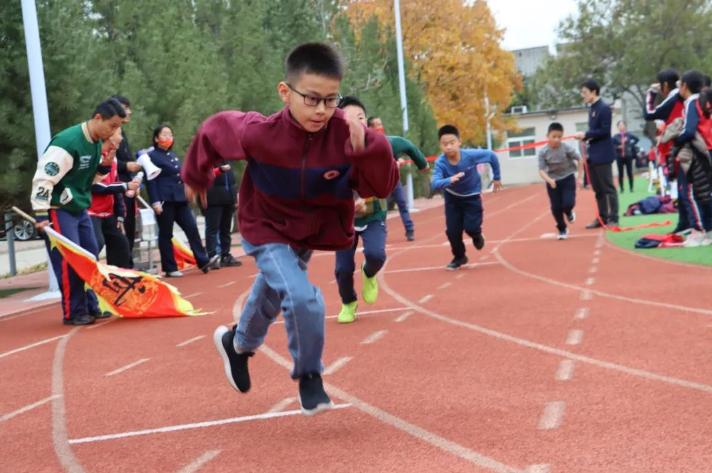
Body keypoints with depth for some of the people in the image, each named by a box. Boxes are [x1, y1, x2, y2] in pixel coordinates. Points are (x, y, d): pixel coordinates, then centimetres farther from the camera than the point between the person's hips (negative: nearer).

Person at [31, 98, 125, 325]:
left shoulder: (97, 143, 5)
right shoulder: (67, 142, -23)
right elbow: (44, 178, -27)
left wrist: (105, 166, -3)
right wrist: (41, 214, -31)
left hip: (80, 208, 9)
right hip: (59, 210, -9)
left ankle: (91, 306, 18)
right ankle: (73, 313, -3)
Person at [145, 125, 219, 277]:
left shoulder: (173, 155, 20)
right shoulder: (152, 156, -3)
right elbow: (150, 181, -10)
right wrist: (155, 202, -18)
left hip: (180, 199, 7)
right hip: (165, 200, -7)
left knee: (192, 228, -2)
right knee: (166, 235, 0)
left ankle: (203, 261, -4)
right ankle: (170, 268, 3)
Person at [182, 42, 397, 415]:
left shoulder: (346, 133, -26)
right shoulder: (260, 133, -31)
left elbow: (381, 187, -23)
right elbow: (213, 131, -12)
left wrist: (369, 149, -42)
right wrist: (196, 178, 4)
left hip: (310, 233, 4)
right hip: (267, 231, -4)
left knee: (272, 295, 27)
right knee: (303, 299, -25)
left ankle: (238, 343, 59)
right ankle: (309, 378, 2)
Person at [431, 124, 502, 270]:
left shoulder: (470, 155, -31)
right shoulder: (440, 163, -30)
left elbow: (492, 156, -14)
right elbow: (434, 184, -42)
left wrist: (496, 178, -2)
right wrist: (449, 180, -62)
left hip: (471, 196, -1)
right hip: (452, 197, 1)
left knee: (471, 227, -12)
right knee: (452, 230, -3)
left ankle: (477, 235, 27)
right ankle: (459, 257, 23)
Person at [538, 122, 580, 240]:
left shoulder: (566, 148, -14)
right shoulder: (543, 152, -13)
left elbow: (577, 159, -3)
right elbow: (541, 170, -16)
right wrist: (549, 180, -33)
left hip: (567, 178, -1)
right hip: (553, 181, 1)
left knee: (568, 203, -14)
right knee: (556, 207, 2)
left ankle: (569, 212, 25)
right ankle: (562, 230, 23)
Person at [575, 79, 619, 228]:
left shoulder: (604, 108, -13)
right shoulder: (591, 108, 13)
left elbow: (604, 131, -19)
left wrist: (586, 134, -17)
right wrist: (585, 136, 2)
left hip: (602, 155, -9)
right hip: (593, 154, 9)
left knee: (608, 188, -3)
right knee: (598, 188, 12)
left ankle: (613, 218, 1)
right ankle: (602, 218, 19)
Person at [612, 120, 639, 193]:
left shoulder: (629, 134, 1)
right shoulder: (616, 136, -3)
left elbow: (637, 139, 14)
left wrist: (631, 145, 5)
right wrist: (618, 147, -14)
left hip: (628, 156, 1)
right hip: (619, 157, -1)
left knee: (630, 172, 4)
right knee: (620, 173, 3)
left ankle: (631, 187, 11)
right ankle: (621, 188, 9)